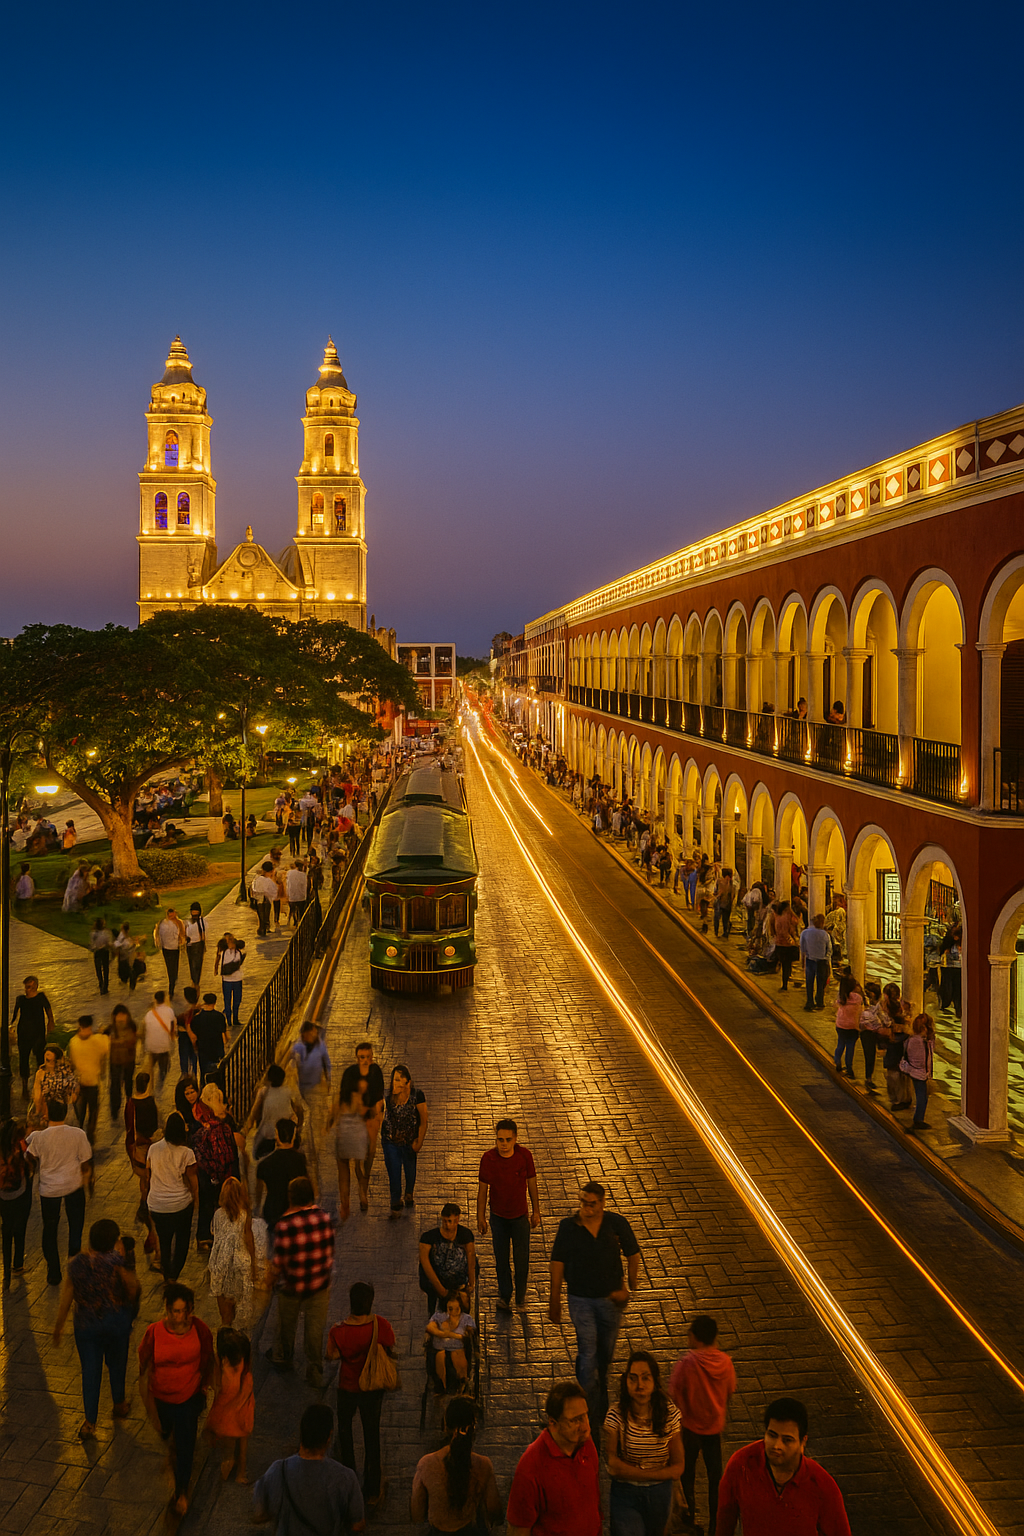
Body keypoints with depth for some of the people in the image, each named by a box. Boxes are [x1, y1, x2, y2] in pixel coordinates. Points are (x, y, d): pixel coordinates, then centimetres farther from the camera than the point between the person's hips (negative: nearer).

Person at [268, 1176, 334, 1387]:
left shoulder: (284, 1226, -24)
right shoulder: (324, 1218, -12)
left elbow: (278, 1262, -16)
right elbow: (330, 1250, 1)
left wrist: (272, 1278, 5)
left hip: (292, 1286, -2)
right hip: (320, 1284, 2)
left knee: (287, 1324, 23)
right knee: (315, 1328, 14)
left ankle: (282, 1357, 47)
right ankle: (315, 1374, 22)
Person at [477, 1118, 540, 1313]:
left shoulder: (525, 1155, -16)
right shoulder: (488, 1158, -17)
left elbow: (532, 1184, -3)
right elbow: (482, 1189, -6)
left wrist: (536, 1212, 4)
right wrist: (480, 1218, -1)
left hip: (520, 1216, 0)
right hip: (498, 1216, 0)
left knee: (522, 1260, 6)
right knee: (501, 1260, 12)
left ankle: (521, 1297, 29)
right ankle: (504, 1295, 34)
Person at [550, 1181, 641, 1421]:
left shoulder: (616, 1223, -9)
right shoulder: (568, 1226, -11)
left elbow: (633, 1255, 3)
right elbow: (558, 1263, -3)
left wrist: (630, 1287, -1)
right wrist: (554, 1299, 0)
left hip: (611, 1298, 2)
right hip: (580, 1299, -2)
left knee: (605, 1351, 16)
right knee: (587, 1352, -7)